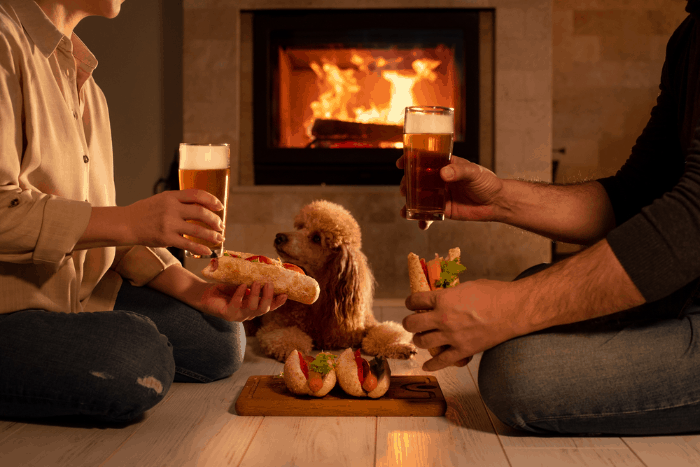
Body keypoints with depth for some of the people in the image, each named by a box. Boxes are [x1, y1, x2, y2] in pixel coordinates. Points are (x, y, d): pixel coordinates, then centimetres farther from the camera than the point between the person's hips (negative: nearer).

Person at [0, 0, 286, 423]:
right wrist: (130, 221, -28)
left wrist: (193, 289, 2)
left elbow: (106, 231, 14)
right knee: (138, 357, -30)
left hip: (78, 294, 9)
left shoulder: (87, 87, 16)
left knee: (217, 340, 0)